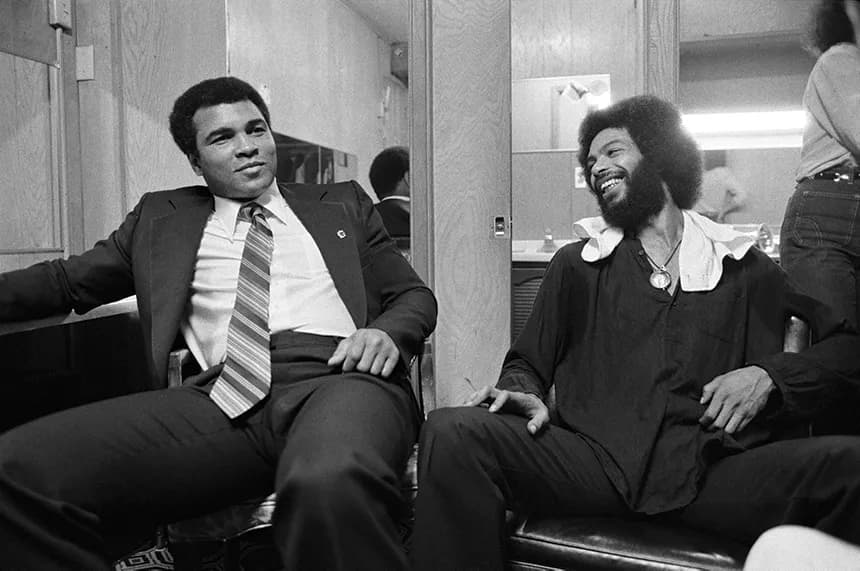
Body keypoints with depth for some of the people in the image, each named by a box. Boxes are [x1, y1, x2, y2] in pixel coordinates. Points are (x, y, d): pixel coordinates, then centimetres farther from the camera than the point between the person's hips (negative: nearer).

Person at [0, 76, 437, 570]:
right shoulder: (160, 218, 25)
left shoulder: (344, 205, 23)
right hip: (218, 397, 3)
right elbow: (68, 281, 28)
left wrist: (387, 332, -3)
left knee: (331, 483, -39)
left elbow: (414, 296, 20)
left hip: (339, 378, -2)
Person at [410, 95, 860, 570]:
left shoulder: (745, 268, 15)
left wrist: (767, 375, -5)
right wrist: (526, 396, -5)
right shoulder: (576, 265, 18)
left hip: (715, 472, 0)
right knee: (451, 434, -26)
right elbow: (528, 363, 18)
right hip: (595, 459, 0)